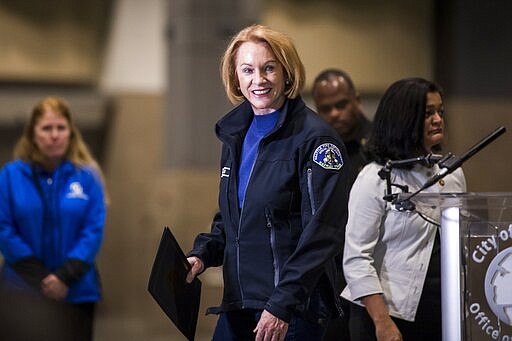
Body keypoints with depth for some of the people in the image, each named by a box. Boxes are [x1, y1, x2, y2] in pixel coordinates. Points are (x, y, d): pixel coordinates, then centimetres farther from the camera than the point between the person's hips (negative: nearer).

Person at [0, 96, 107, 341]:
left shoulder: (87, 176, 1)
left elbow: (94, 231, -3)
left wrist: (66, 275, -13)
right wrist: (40, 277, -10)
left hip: (76, 291, 1)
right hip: (23, 293, 0)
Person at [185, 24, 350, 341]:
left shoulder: (315, 138, -11)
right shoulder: (236, 134, 12)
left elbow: (322, 232, -16)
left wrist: (282, 305, -20)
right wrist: (202, 255, 4)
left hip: (293, 308, -7)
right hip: (237, 304, 7)